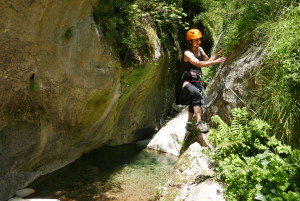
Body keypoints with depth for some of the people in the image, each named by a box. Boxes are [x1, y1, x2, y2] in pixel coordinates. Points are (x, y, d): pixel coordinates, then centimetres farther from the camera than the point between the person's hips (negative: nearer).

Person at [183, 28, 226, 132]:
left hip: (198, 81, 8)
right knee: (196, 94, -36)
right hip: (188, 81, -8)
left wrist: (217, 54, -1)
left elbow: (207, 60, 14)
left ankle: (189, 123, 36)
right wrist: (215, 62, -41)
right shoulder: (187, 53, -18)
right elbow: (198, 63, -34)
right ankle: (198, 122, -39)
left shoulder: (200, 49, 5)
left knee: (193, 102, 17)